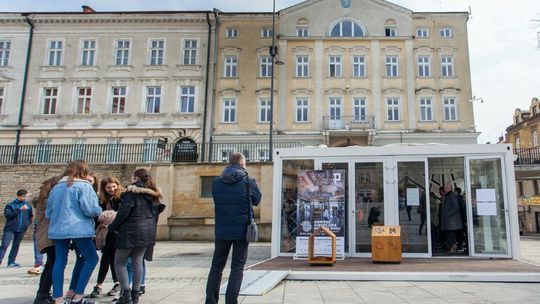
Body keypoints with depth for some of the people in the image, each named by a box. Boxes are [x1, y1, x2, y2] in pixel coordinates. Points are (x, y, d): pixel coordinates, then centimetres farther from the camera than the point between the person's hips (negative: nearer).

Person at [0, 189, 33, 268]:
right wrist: (19, 210, -22)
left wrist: (28, 222, 3)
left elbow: (31, 215, 18)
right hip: (10, 229, -3)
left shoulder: (28, 205, 7)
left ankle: (11, 262, 18)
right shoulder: (11, 205, -3)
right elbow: (7, 214, -15)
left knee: (16, 245, 10)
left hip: (21, 229, 4)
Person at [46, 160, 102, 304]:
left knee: (60, 262, 9)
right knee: (92, 259, 4)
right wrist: (99, 211, 7)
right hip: (78, 228, -7)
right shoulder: (84, 186, -5)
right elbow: (89, 209, -14)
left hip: (58, 229, 7)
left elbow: (48, 212, 20)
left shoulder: (56, 187, 15)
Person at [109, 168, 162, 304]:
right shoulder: (153, 193, 13)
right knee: (137, 262, 13)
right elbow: (154, 213, 15)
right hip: (148, 231, 7)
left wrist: (113, 227, -1)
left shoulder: (132, 191, -10)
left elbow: (123, 212, -13)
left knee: (119, 262, 4)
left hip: (131, 231, -7)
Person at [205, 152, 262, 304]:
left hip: (221, 230, 3)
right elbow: (257, 200, 7)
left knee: (217, 266, 14)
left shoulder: (216, 182, 0)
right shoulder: (248, 182, -9)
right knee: (237, 267, 5)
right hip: (242, 230, -3)